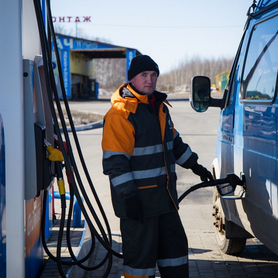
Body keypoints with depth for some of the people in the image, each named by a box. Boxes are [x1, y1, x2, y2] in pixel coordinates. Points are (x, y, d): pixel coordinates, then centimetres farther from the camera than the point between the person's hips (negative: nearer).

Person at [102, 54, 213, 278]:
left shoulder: (159, 106, 13)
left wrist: (194, 165, 29)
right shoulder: (120, 113, -16)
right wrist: (128, 196, -23)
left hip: (164, 195, 9)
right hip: (137, 198, -9)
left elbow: (173, 141, 27)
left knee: (175, 242, 17)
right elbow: (114, 160, -20)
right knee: (141, 251, -2)